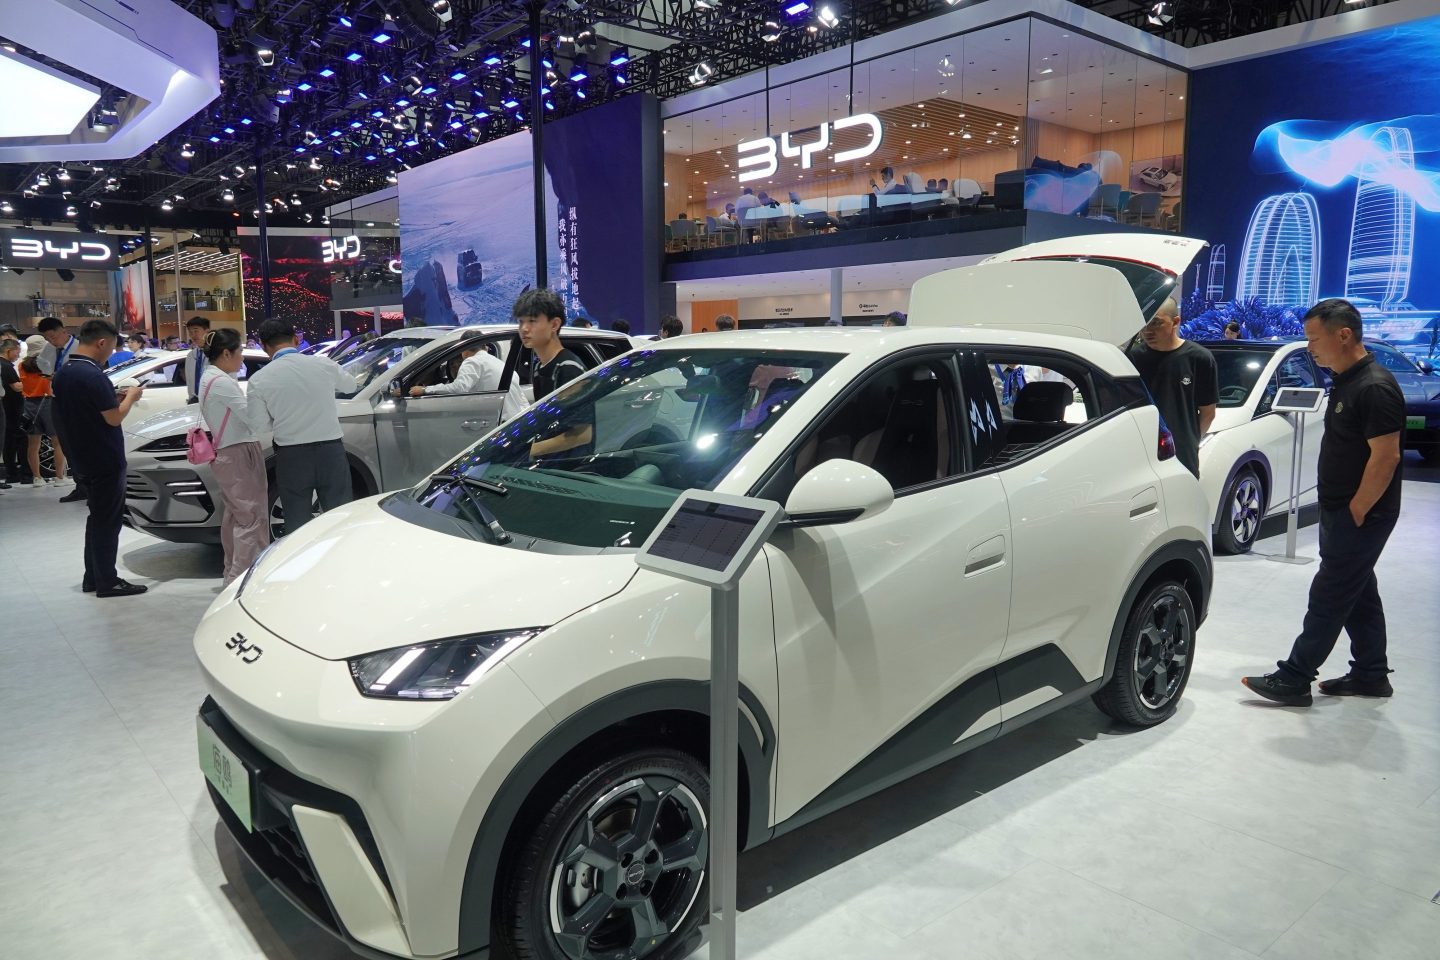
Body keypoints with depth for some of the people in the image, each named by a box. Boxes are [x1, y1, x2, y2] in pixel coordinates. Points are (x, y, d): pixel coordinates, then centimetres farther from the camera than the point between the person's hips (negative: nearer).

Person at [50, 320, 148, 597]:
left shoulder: (63, 373, 8)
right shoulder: (92, 375, -21)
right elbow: (114, 418, -19)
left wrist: (114, 396, 12)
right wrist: (131, 397, -3)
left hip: (85, 457, 9)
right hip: (106, 459, -9)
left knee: (98, 517, 17)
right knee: (108, 520, -2)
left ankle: (93, 578, 23)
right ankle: (107, 582, 4)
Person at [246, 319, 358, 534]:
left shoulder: (259, 380, -6)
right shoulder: (324, 364, -4)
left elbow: (258, 426, -1)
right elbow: (351, 385, 16)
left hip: (291, 457, 0)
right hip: (330, 451, 0)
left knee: (297, 525, 10)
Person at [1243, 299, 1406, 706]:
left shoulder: (1375, 388, -20)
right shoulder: (1346, 382, 10)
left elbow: (1386, 457, -23)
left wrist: (1355, 512, -18)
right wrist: (1338, 512, 15)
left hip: (1361, 516, -10)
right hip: (1340, 510, 10)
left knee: (1328, 597, -3)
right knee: (1358, 595, 16)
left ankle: (1293, 679, 2)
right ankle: (1371, 676, 28)